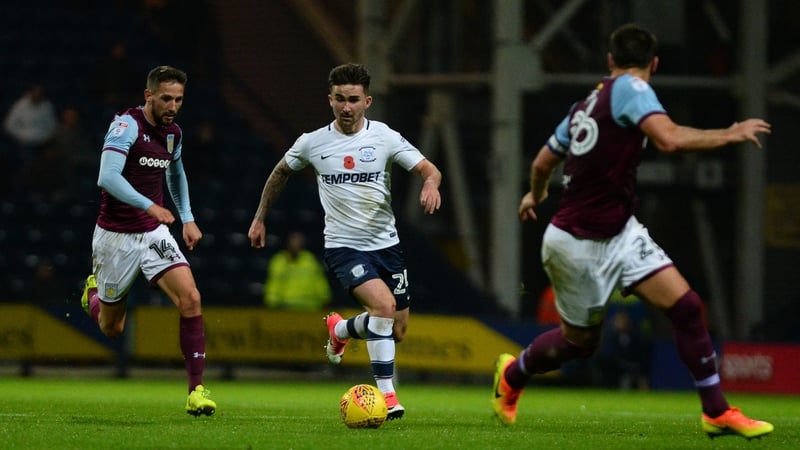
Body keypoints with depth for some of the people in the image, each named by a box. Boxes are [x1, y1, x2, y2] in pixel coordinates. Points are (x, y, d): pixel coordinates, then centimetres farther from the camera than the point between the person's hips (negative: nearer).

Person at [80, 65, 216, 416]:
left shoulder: (173, 133, 5)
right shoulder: (127, 125, -18)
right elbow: (107, 177, -31)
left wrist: (187, 219, 19)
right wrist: (149, 206, -40)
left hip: (154, 232, 5)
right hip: (116, 237, -5)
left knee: (190, 299, -19)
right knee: (111, 328, 10)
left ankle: (196, 390, -16)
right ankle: (94, 293, 47)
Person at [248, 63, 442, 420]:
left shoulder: (385, 138, -5)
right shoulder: (313, 143, -3)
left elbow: (429, 169, -7)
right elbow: (280, 172, 15)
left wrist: (431, 184, -31)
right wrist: (260, 218, 19)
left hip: (385, 243, 3)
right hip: (343, 246, -3)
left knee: (397, 332, 8)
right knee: (384, 304, -27)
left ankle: (340, 330, 40)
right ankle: (385, 393, -18)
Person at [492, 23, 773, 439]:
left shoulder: (586, 105, 8)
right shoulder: (631, 89, -16)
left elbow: (543, 161, 21)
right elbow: (669, 139, -34)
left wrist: (536, 195, 42)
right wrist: (731, 135, -21)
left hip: (620, 234, 8)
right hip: (577, 245, -8)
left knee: (685, 305, -6)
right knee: (579, 341, 11)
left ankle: (716, 412, -1)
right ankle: (512, 374, 40)